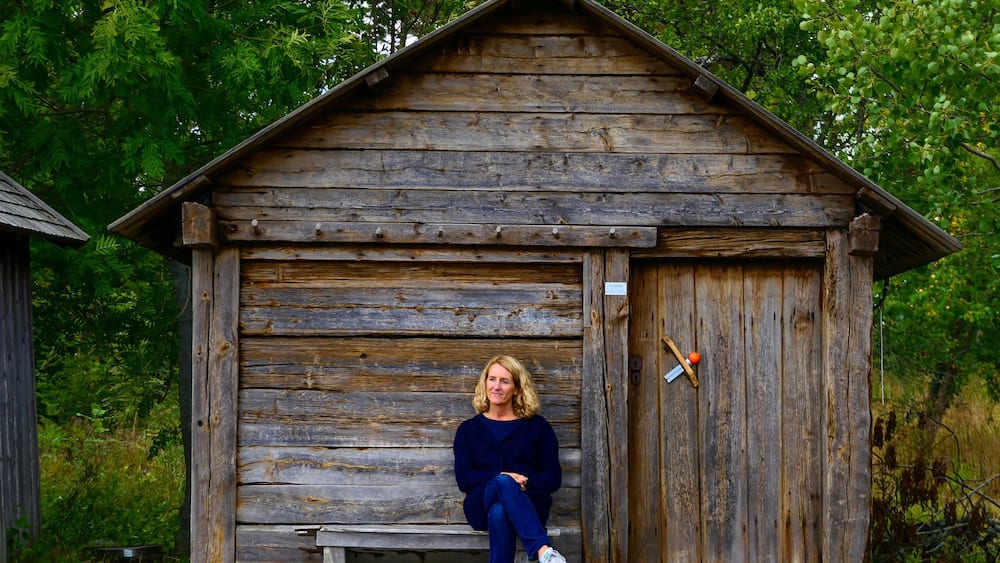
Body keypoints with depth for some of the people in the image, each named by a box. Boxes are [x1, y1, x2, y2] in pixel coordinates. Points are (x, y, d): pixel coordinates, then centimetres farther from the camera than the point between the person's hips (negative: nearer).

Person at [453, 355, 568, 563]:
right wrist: (501, 478, -11)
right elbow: (463, 477, 7)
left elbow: (553, 477, 9)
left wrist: (525, 482, -12)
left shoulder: (537, 426, 18)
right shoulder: (469, 429, 21)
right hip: (481, 505, 0)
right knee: (503, 483, -39)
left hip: (529, 503, 0)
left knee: (499, 513, -39)